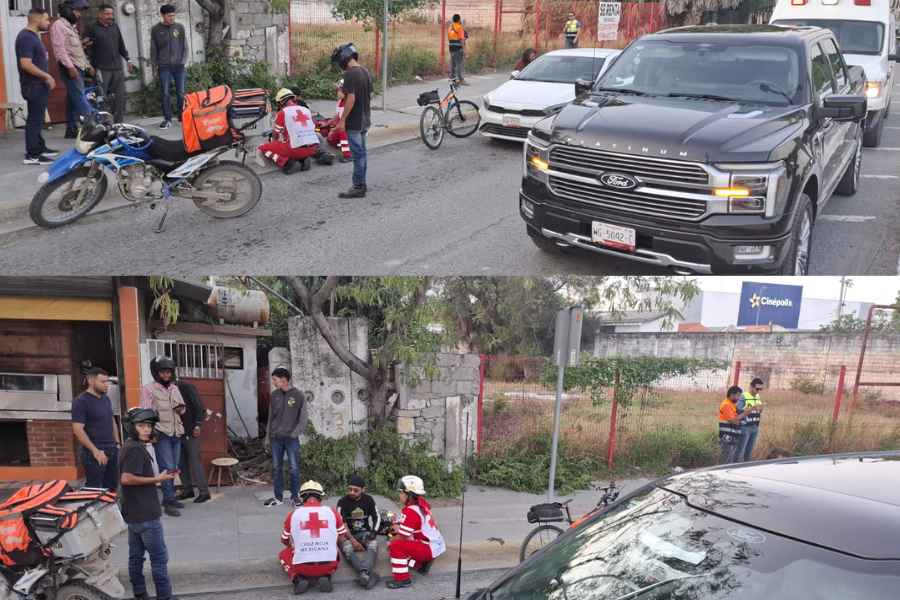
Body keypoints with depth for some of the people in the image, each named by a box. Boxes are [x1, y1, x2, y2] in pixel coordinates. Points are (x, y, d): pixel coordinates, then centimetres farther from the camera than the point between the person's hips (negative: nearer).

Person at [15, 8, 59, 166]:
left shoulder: (33, 36, 15)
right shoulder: (26, 37, -17)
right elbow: (26, 64, -25)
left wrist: (47, 78, 18)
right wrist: (47, 76, -19)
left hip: (39, 85, 10)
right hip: (33, 86, -10)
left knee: (37, 118, 16)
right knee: (34, 119, -8)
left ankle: (40, 148, 26)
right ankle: (32, 155, -6)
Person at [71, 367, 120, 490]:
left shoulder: (106, 399, 13)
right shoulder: (81, 401, -10)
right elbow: (78, 430, -17)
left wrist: (117, 443, 14)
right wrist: (95, 451, -19)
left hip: (112, 450, 8)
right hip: (95, 453, -7)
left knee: (112, 487, 11)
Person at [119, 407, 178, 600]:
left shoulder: (130, 446, 13)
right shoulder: (136, 449, -19)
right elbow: (126, 478, -27)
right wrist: (157, 479, -22)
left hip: (133, 513, 10)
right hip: (145, 515, -10)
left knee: (136, 555, 14)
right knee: (159, 557, -2)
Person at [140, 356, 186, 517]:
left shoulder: (174, 388, 14)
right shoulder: (148, 389, -3)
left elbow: (182, 408, 23)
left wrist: (180, 409, -1)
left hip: (176, 433, 6)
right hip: (161, 434, -6)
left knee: (173, 468, 9)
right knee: (167, 468, -10)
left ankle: (170, 498, 20)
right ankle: (168, 503, -6)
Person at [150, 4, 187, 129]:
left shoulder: (180, 27, 5)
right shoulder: (156, 29, 4)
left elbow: (184, 45, 8)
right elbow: (153, 48, 7)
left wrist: (183, 60, -1)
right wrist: (154, 64, 3)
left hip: (179, 66, 1)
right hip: (164, 66, -1)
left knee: (181, 93, 3)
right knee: (165, 93, -2)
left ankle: (182, 116, 14)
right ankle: (167, 119, 3)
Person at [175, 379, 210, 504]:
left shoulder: (187, 387, -10)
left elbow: (200, 407, -12)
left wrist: (197, 425, -17)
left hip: (191, 431, -7)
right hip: (179, 431, 7)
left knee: (194, 459, -7)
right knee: (181, 460, 7)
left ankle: (204, 491, -3)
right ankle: (187, 489, 17)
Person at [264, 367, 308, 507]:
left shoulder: (298, 395, -6)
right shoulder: (274, 395, 6)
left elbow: (304, 416, -3)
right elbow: (270, 416, 11)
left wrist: (295, 433, -11)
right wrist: (267, 437, 10)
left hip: (291, 438, -4)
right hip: (276, 438, 4)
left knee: (294, 468, 0)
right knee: (276, 468, 8)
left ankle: (295, 496, 13)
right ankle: (278, 496, 18)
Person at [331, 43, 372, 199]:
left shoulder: (350, 74, -17)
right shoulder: (365, 72, 9)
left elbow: (351, 98, -22)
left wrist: (342, 120, -18)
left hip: (354, 122, -9)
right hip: (364, 121, 9)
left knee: (358, 154, -4)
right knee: (361, 153, 14)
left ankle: (358, 187, 0)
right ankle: (361, 184, 22)